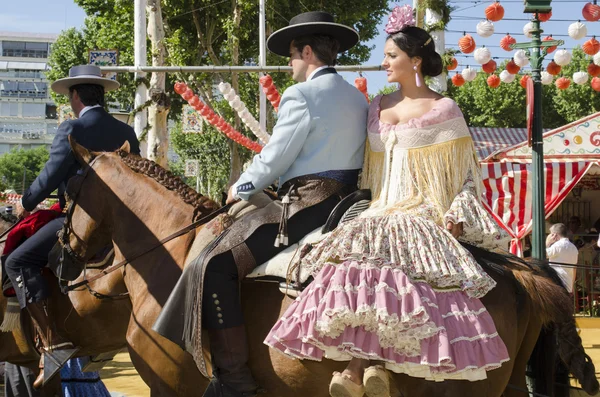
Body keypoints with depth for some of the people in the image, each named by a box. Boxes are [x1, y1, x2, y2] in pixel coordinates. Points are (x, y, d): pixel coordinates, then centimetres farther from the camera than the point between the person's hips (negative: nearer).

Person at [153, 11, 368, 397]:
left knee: (215, 266, -11)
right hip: (346, 203, 10)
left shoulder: (302, 94, -11)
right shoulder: (359, 99, 16)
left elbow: (274, 159, -12)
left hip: (304, 205, -10)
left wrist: (241, 189, 6)